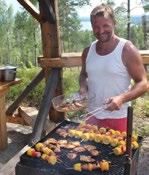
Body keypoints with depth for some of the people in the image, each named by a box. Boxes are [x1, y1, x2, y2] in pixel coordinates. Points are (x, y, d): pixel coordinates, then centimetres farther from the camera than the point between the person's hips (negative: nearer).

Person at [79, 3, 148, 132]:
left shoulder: (127, 50, -12)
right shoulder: (88, 51, 2)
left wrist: (122, 98, -28)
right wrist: (83, 87, -3)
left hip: (118, 118, -4)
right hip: (92, 116, 5)